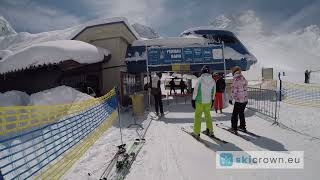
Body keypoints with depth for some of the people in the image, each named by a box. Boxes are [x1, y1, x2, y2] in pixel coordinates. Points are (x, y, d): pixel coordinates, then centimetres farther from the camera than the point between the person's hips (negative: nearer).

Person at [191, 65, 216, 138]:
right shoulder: (213, 81, 0)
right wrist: (212, 101, 20)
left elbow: (195, 90, -11)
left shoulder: (200, 79, -13)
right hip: (208, 101, 4)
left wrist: (193, 100, -3)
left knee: (198, 116, 6)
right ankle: (210, 131, 26)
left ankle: (196, 133, 10)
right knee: (208, 115, 20)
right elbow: (213, 92, 8)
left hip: (199, 101, -4)